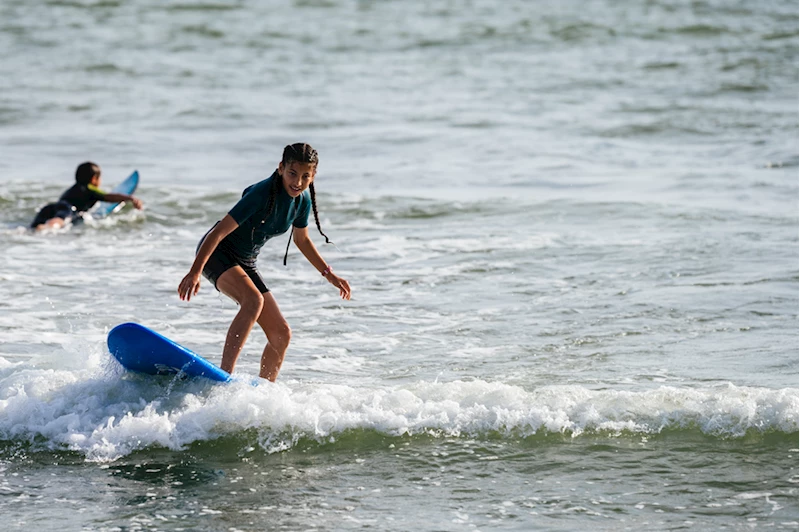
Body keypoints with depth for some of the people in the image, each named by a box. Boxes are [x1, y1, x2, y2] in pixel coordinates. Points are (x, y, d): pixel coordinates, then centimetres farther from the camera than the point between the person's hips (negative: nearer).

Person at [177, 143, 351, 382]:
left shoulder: (303, 200, -3)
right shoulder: (263, 194, -26)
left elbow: (302, 239, 18)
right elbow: (220, 231, -29)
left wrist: (329, 274, 18)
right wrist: (195, 272, -37)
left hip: (245, 263, 8)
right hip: (217, 253, -8)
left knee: (281, 335, 3)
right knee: (254, 300, -36)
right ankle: (224, 376, -43)